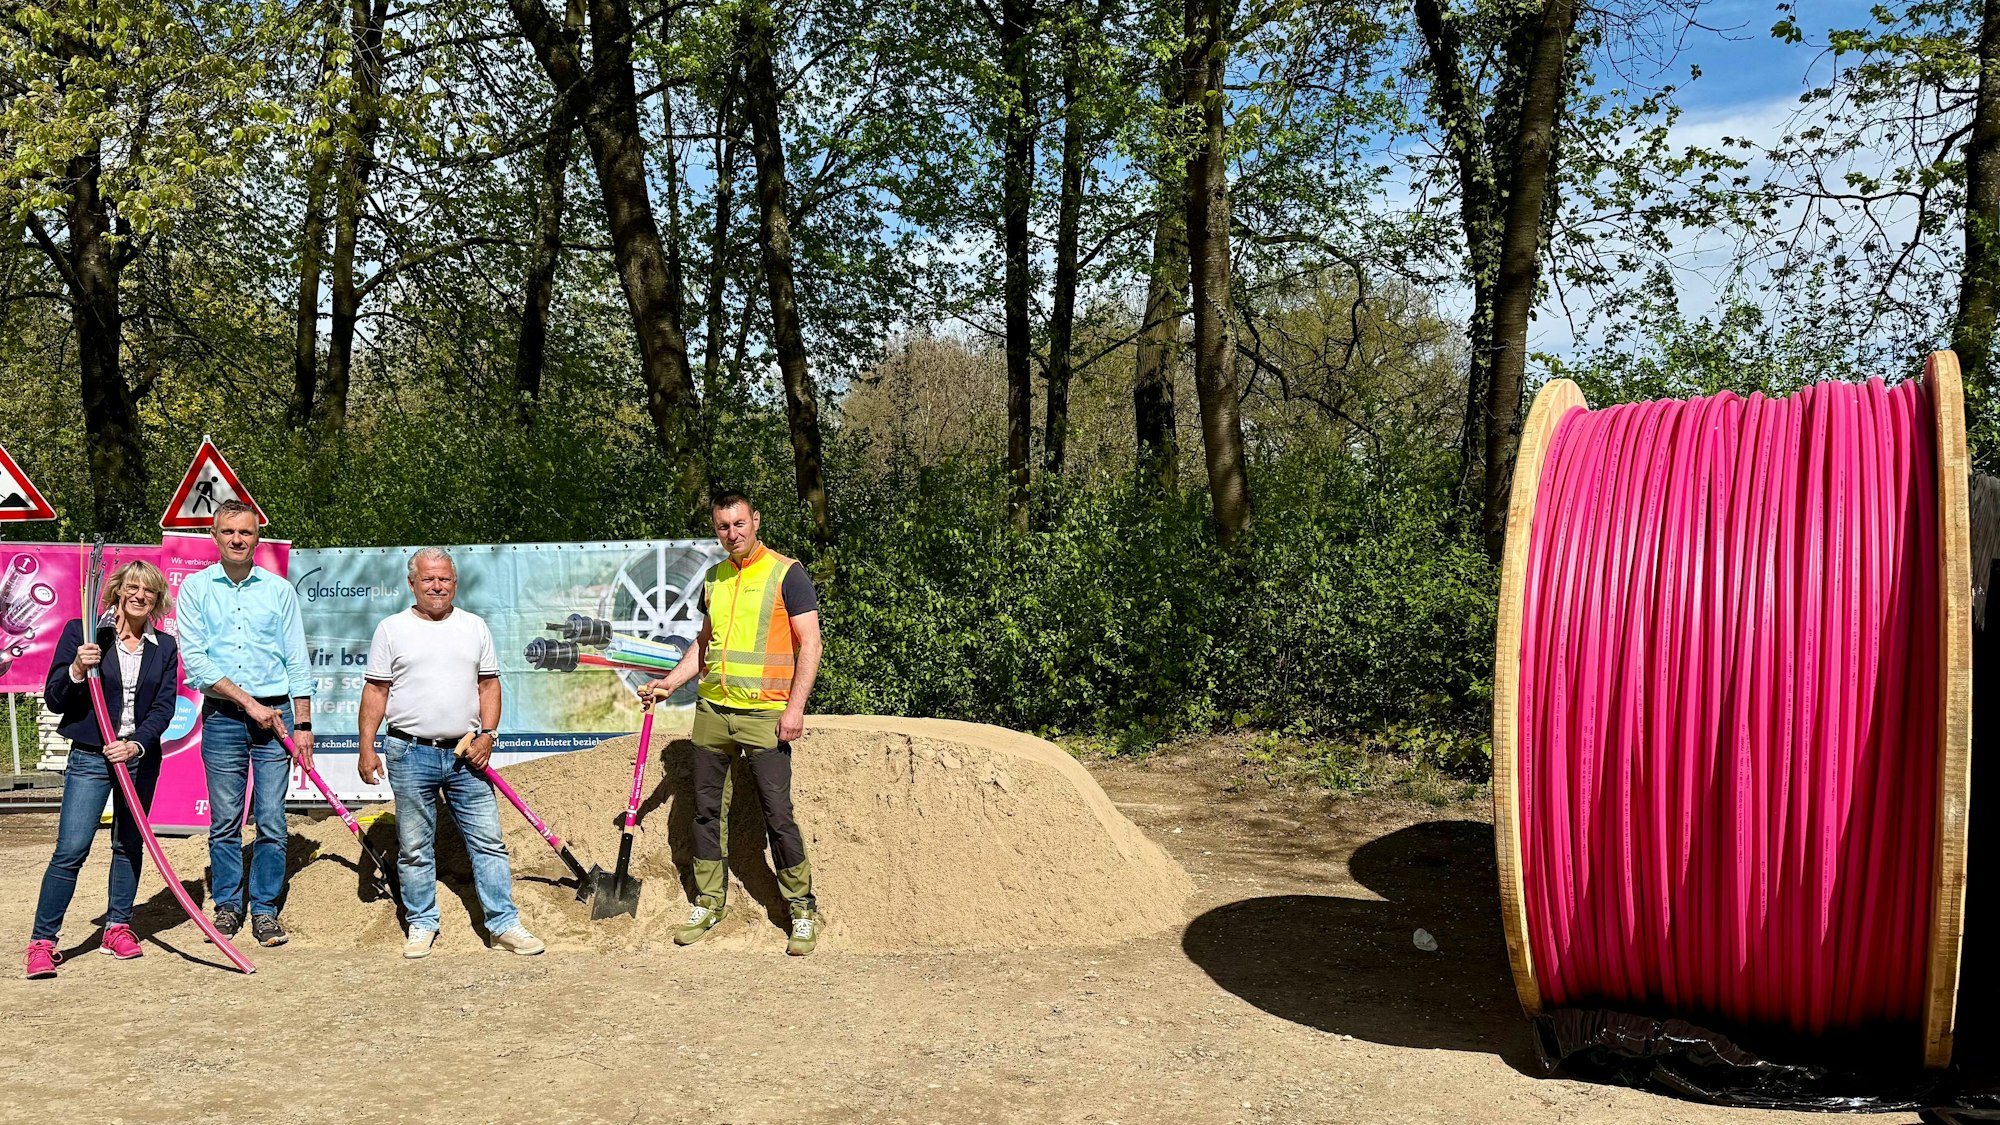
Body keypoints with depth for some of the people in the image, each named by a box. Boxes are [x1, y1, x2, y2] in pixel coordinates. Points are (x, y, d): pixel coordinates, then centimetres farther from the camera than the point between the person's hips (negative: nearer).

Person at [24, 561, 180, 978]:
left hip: (141, 757, 3)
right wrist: (76, 670, -21)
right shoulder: (82, 633, -3)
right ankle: (42, 941, -1)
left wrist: (136, 745, -17)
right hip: (90, 757, -3)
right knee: (70, 850, -9)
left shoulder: (164, 648, 5)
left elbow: (163, 708, -2)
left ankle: (118, 927, 24)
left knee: (129, 845, 11)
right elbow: (53, 699, -2)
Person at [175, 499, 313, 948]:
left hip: (275, 716, 0)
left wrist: (303, 724, 1)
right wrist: (248, 703, -11)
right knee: (225, 822, 5)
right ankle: (227, 907, 18)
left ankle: (265, 910, 10)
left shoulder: (279, 590, 6)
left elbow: (296, 662, 7)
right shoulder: (195, 588, 4)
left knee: (272, 821, 0)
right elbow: (194, 659, -5)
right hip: (221, 719, 0)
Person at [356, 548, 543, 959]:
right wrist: (367, 748, -4)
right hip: (410, 754, -2)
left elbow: (489, 684, 10)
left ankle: (504, 924, 6)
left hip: (466, 755, 2)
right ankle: (421, 924, 19)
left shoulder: (474, 627, 10)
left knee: (488, 841, 1)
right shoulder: (392, 629, 3)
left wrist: (486, 734, -3)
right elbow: (375, 691, 2)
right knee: (414, 848, 7)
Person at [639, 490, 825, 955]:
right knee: (707, 808, 10)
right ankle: (709, 901, 23)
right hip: (712, 708, 6)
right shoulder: (713, 578, 12)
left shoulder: (786, 573, -5)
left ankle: (802, 908, 7)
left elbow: (809, 644, -7)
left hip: (763, 713, -6)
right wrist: (669, 683, 14)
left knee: (777, 813, -5)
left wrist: (795, 706, -14)